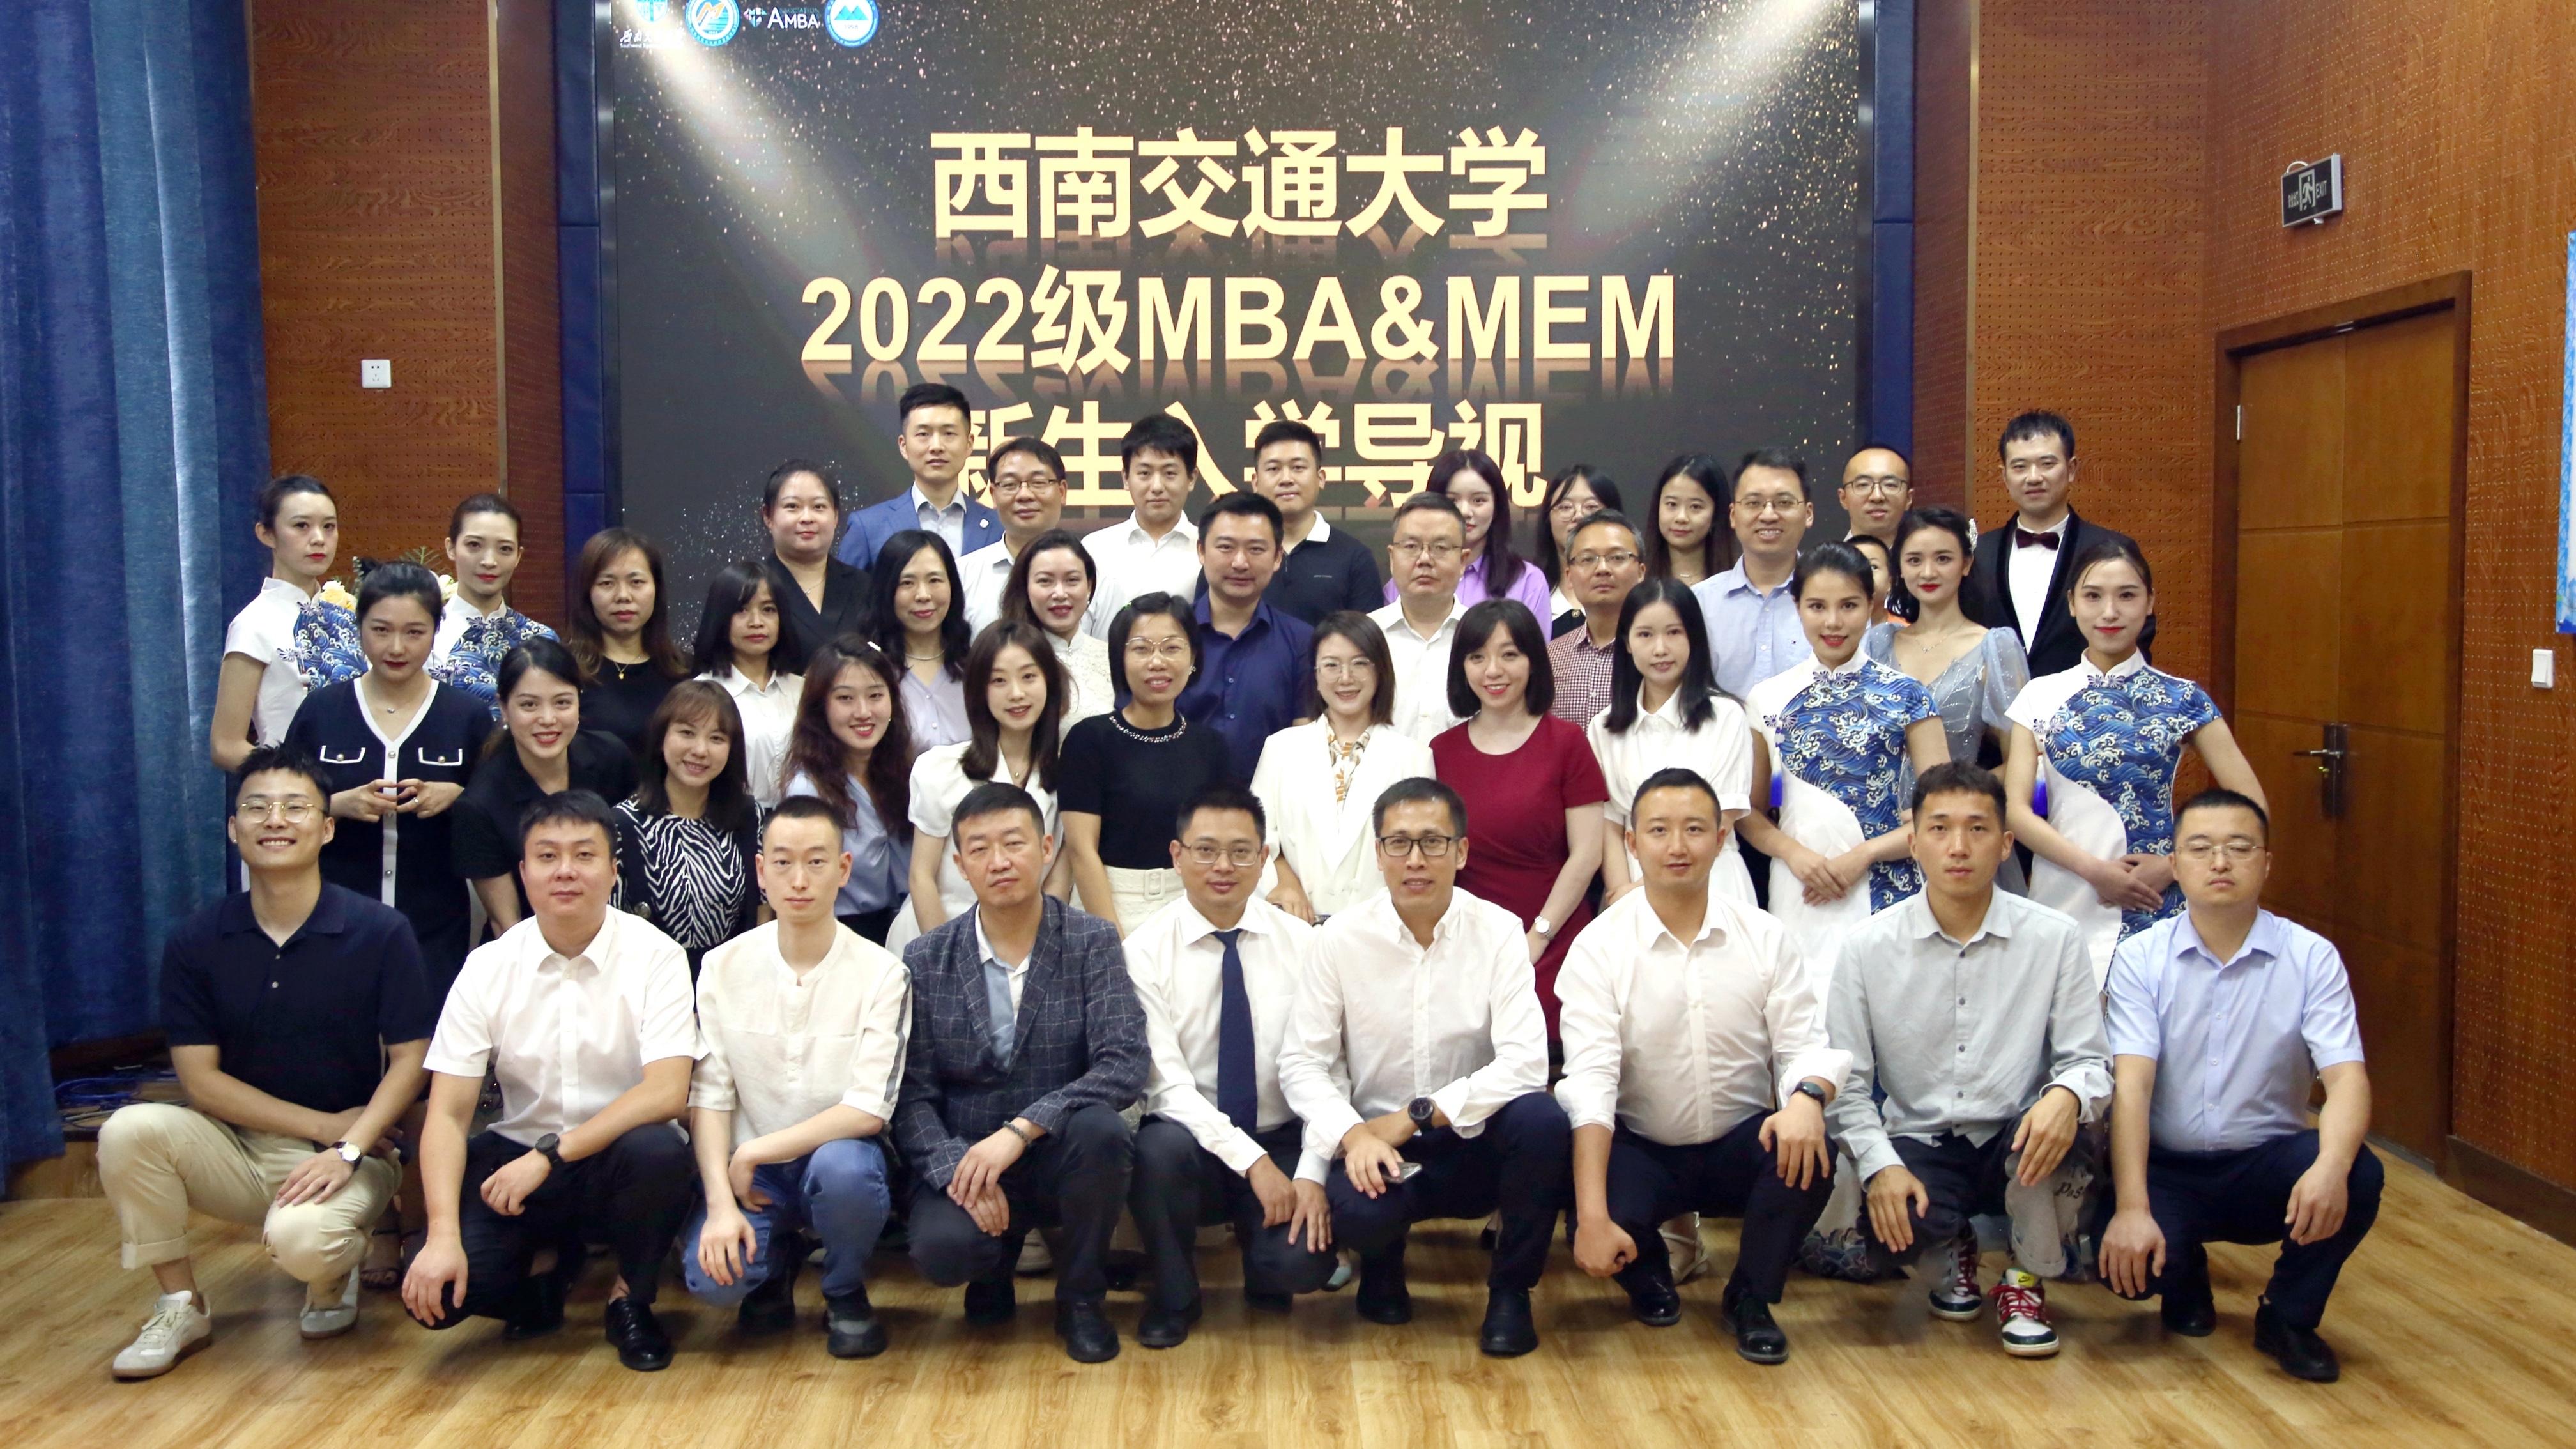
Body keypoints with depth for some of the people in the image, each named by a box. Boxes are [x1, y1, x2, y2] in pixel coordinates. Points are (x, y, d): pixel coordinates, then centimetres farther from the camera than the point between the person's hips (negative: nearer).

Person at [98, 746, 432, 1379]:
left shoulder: (380, 932, -7)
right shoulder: (195, 942, -1)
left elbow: (409, 1060, -7)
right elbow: (200, 1078, -4)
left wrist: (348, 1149, -22)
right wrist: (324, 1124, -12)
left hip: (348, 1155, -3)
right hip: (237, 1146, 3)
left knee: (301, 1238, -34)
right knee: (130, 1131, -25)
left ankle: (337, 1271, 6)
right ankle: (180, 1308, -3)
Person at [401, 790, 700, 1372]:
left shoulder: (654, 956, -11)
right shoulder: (488, 968, -4)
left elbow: (666, 1092, -21)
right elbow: (448, 1113, -8)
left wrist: (550, 1153, -26)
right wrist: (443, 1236, -21)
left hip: (618, 1161, -2)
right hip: (516, 1158, 2)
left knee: (659, 1150, -36)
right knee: (434, 1289, -22)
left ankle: (631, 1299, -4)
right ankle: (544, 1272, 14)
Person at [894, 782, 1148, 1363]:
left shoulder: (1092, 943, -5)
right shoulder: (925, 962, 0)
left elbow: (1124, 1065, -17)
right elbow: (913, 1096, -3)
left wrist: (1020, 1129, -27)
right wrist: (958, 1171, -21)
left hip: (1060, 1157, 0)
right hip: (962, 1158, 0)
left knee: (1101, 1129, -33)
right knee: (941, 1249, -31)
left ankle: (1080, 1299, -5)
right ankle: (997, 1261, 12)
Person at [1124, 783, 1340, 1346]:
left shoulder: (1301, 944, -1)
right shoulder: (1146, 950, -8)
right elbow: (1166, 1082, -15)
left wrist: (1311, 1174, -18)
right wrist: (1251, 1161, -23)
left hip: (1283, 1142, 1)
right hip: (1191, 1137, -1)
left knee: (1305, 1261, -25)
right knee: (1161, 1147, -35)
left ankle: (1262, 1267, 16)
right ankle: (1174, 1297, -5)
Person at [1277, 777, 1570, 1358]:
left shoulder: (1498, 932, -7)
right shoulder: (1341, 939, -5)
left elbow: (1525, 1063, -17)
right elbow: (1301, 1062, -5)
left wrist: (1414, 1116, -20)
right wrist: (1352, 1134, -23)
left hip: (1475, 1141, 1)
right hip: (1380, 1151, 0)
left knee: (1541, 1118, -31)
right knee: (1354, 1210, -33)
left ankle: (1510, 1290, -4)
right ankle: (1383, 1263, 9)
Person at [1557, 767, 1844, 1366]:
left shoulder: (1765, 937, -2)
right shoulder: (1599, 947, -11)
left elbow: (1805, 1045, -6)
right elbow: (1590, 1082, -19)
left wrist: (1807, 1097, -33)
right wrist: (1593, 1217, -29)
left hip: (1742, 1146, 2)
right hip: (1640, 1152, -2)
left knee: (1810, 1153, -29)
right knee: (1604, 1232, -31)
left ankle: (1750, 1295, 2)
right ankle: (1648, 1271, 12)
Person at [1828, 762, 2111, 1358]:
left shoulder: (2055, 939, -3)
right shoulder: (1868, 946, -3)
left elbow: (2090, 1061, -4)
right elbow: (1848, 1082, -2)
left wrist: (2068, 1096, -28)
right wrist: (1881, 1166, -18)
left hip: (2018, 1150, 0)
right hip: (1917, 1146, 0)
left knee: (2058, 1115, -34)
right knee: (1893, 1229, -32)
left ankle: (2028, 1278, -2)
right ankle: (1951, 1245, 13)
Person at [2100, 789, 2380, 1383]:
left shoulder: (2311, 957, -5)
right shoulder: (2140, 958, -7)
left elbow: (2347, 1077, -16)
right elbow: (2131, 1085, -16)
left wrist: (2331, 1166, -38)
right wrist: (2132, 1208, -27)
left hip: (2269, 1165, 1)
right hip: (2166, 1169, -1)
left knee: (2359, 1175, -30)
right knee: (2123, 1257, -29)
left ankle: (2289, 1315, 0)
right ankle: (2184, 1276, 13)